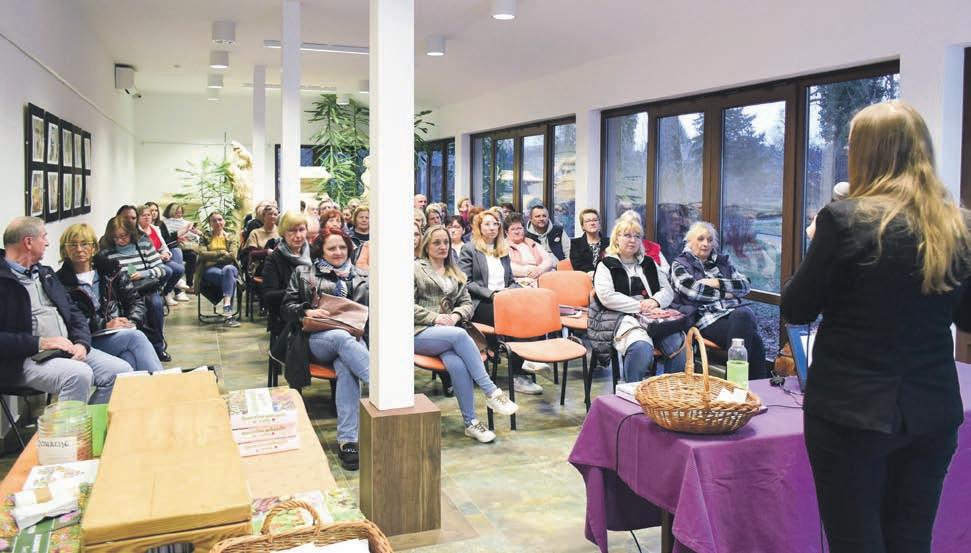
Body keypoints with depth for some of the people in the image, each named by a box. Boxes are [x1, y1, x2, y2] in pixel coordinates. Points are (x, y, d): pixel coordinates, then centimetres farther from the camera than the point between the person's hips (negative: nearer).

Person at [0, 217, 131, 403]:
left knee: (122, 371, -10)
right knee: (80, 374, -33)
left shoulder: (45, 273, 20)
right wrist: (40, 343, -20)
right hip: (28, 358, -7)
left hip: (69, 349, 8)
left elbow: (74, 313, 17)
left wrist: (82, 343, -2)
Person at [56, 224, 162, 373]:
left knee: (131, 355, -31)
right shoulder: (61, 282, 4)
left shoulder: (110, 269, 17)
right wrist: (105, 325, -13)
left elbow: (135, 299, 14)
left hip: (123, 334, 4)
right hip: (90, 341, -4)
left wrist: (132, 322, -5)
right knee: (136, 337, -31)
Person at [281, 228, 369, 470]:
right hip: (316, 339, 0)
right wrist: (307, 311, -8)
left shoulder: (360, 278, 24)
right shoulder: (303, 273, 22)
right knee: (343, 338, -39)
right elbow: (287, 308, 13)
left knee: (346, 367, -37)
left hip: (351, 337, 1)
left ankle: (347, 439, -46)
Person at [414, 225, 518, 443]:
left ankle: (470, 422, -28)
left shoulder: (457, 274, 25)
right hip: (420, 333, -3)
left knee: (457, 364, -32)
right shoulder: (416, 269, 10)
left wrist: (456, 315, -5)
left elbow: (467, 303, 19)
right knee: (459, 335, -36)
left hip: (449, 331, 3)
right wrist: (434, 317, -12)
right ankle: (491, 392, -35)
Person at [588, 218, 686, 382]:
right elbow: (607, 297, -8)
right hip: (622, 318, -5)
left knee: (678, 344, -25)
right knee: (641, 347, -36)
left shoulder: (649, 264, 23)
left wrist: (654, 301, -5)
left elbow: (668, 291, 18)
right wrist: (640, 306, -12)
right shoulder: (606, 265, 7)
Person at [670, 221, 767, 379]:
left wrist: (718, 283, 0)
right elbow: (691, 290, -6)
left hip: (735, 312, 4)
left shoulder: (722, 261, 26)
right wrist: (725, 293, 0)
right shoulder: (680, 264, 13)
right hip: (707, 319, -4)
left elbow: (745, 285, 15)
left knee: (745, 314, -35)